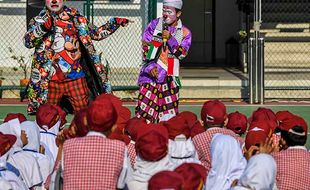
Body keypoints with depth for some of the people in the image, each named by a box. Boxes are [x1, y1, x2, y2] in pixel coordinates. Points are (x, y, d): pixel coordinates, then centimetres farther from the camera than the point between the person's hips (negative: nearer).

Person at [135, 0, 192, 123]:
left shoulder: (185, 33, 7)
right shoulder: (154, 25, 4)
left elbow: (181, 53, -4)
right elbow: (145, 47, 1)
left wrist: (170, 39, -16)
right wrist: (150, 66, -11)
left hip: (170, 77, 2)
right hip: (151, 73, -2)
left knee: (170, 115, 4)